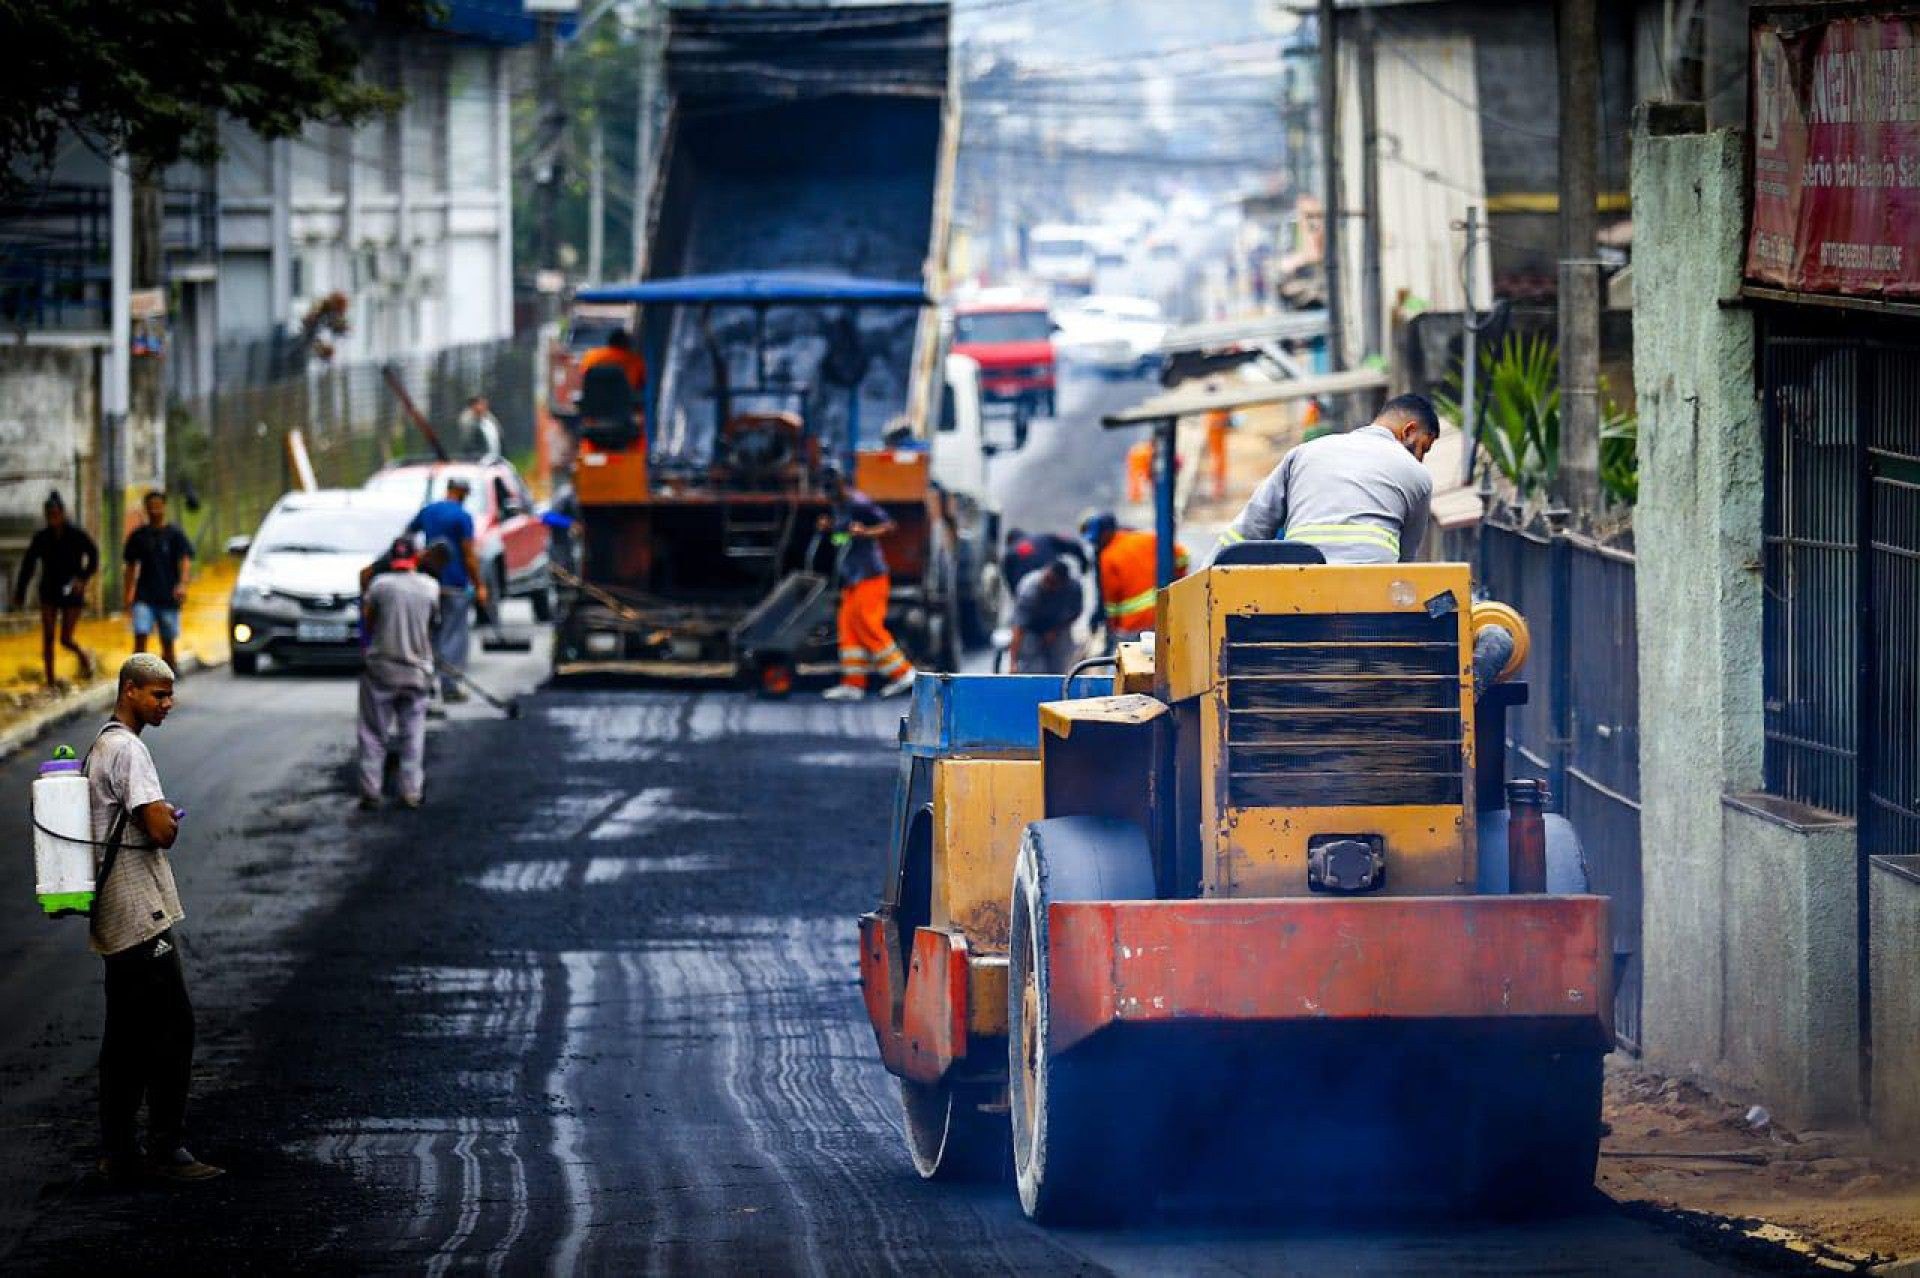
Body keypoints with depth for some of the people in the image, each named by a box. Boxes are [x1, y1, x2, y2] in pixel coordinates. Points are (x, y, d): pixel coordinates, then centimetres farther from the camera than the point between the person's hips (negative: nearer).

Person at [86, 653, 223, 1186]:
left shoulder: (101, 746, 18)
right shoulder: (128, 750, -15)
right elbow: (162, 830, -22)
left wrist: (160, 816, 11)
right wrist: (171, 819, 0)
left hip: (114, 917, 11)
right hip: (141, 909, -11)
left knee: (127, 1034, 12)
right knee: (173, 1025, -8)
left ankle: (119, 1153, 14)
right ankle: (167, 1148, -8)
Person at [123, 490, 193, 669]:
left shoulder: (175, 535, 2)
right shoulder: (138, 536, 9)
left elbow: (185, 561, -9)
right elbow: (131, 566, 14)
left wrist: (182, 584, -27)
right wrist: (128, 595, 7)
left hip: (168, 598, -1)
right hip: (144, 598, 1)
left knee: (167, 643, 7)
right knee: (140, 638, -15)